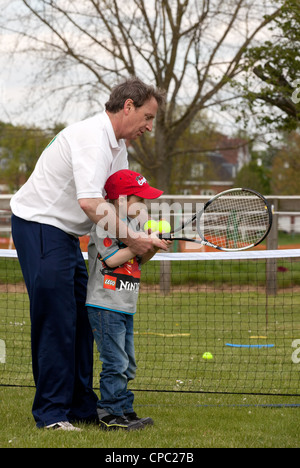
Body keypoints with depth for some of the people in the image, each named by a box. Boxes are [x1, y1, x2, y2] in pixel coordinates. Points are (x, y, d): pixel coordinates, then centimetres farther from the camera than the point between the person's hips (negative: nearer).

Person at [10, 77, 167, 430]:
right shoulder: (91, 138, -21)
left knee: (81, 318, 10)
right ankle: (51, 413, -4)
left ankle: (81, 406, 17)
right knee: (56, 320, -9)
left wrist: (144, 238, -6)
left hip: (65, 234, 10)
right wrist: (130, 239, -30)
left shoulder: (117, 146, 12)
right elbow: (90, 202, -32)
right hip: (38, 226, -10)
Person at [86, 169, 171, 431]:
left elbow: (137, 261, 19)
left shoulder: (129, 224, 16)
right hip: (105, 306, -10)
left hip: (126, 309, 10)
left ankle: (125, 411, 19)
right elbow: (112, 259, -20)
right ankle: (111, 415, -6)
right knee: (116, 363, -11)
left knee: (127, 364, 12)